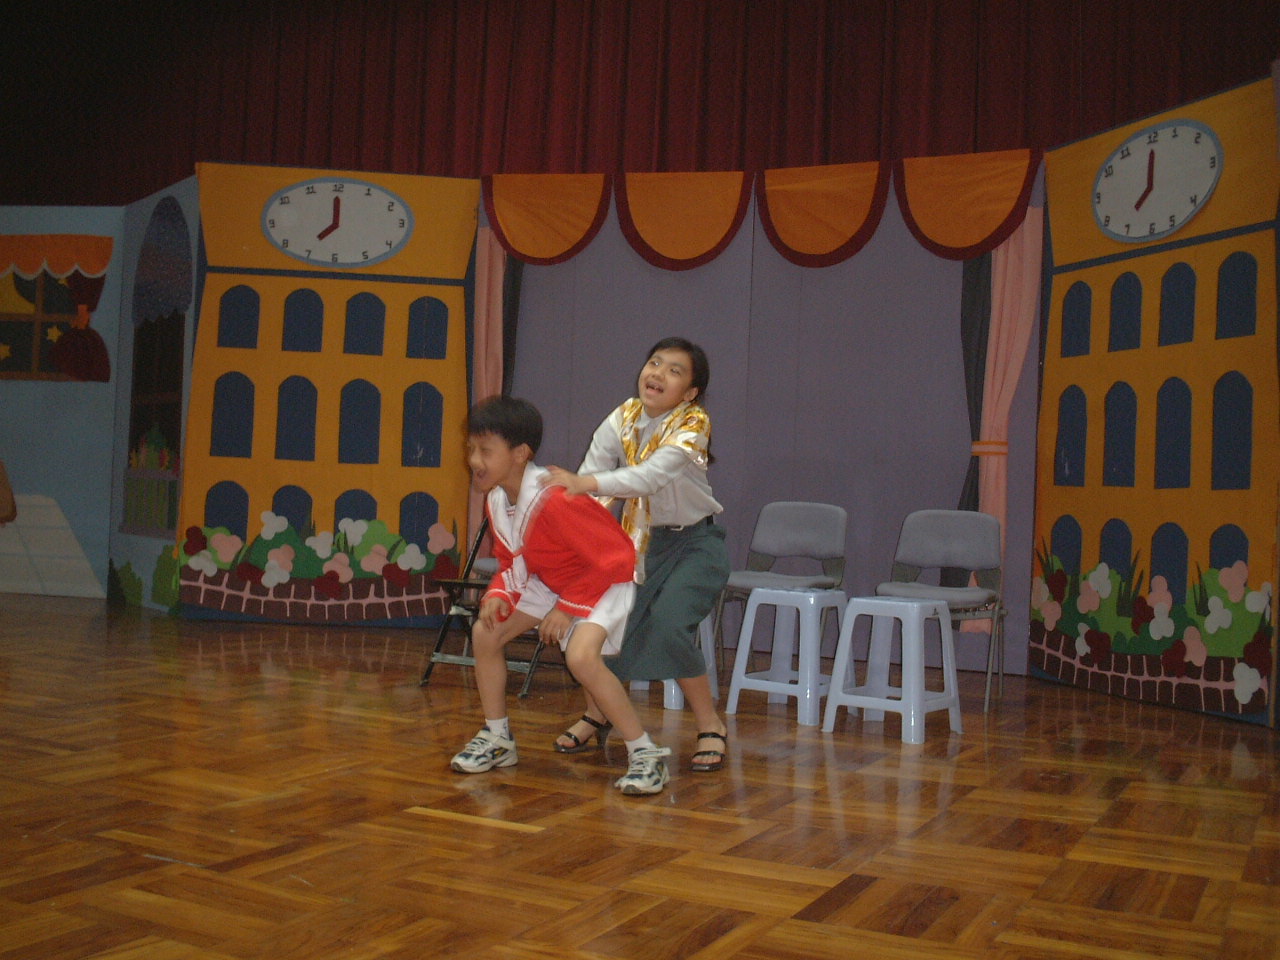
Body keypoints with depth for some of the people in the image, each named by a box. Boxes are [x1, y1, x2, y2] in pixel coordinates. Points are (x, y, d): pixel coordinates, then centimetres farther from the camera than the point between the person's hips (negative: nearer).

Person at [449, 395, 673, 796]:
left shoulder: (553, 500, -34)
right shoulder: (496, 499, -7)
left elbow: (615, 560, -28)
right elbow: (512, 561, 7)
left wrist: (567, 609, -22)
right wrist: (498, 595, -14)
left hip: (607, 581, -9)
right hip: (551, 581, 9)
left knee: (581, 655, -32)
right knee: (485, 632, 2)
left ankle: (646, 753, -16)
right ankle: (497, 739, 20)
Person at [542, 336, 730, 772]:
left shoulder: (692, 425, -23)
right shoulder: (621, 420, -8)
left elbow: (651, 476, -40)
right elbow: (586, 479, -15)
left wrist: (586, 483, -51)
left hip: (696, 543, -5)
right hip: (641, 539, 5)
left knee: (668, 623, -25)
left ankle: (711, 726, -3)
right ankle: (596, 714, 18)